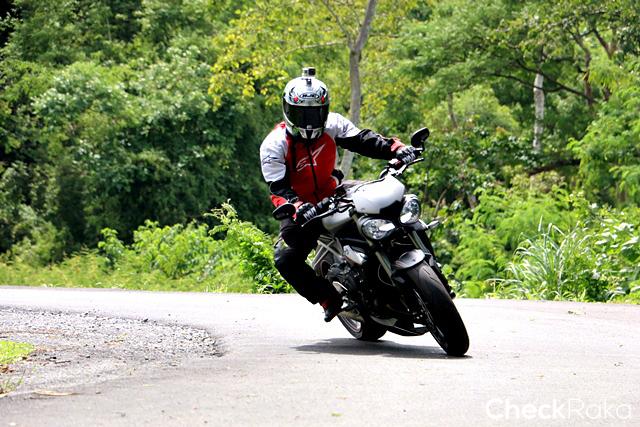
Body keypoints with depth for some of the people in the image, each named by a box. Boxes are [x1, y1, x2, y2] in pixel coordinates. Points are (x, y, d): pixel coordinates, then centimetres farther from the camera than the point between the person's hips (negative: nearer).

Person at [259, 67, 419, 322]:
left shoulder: (332, 125, -5)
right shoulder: (274, 146, -17)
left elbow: (362, 139, -8)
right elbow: (279, 188, -23)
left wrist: (396, 149, -27)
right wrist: (299, 208, -43)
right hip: (301, 210, -3)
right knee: (286, 260, -25)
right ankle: (328, 298, -6)